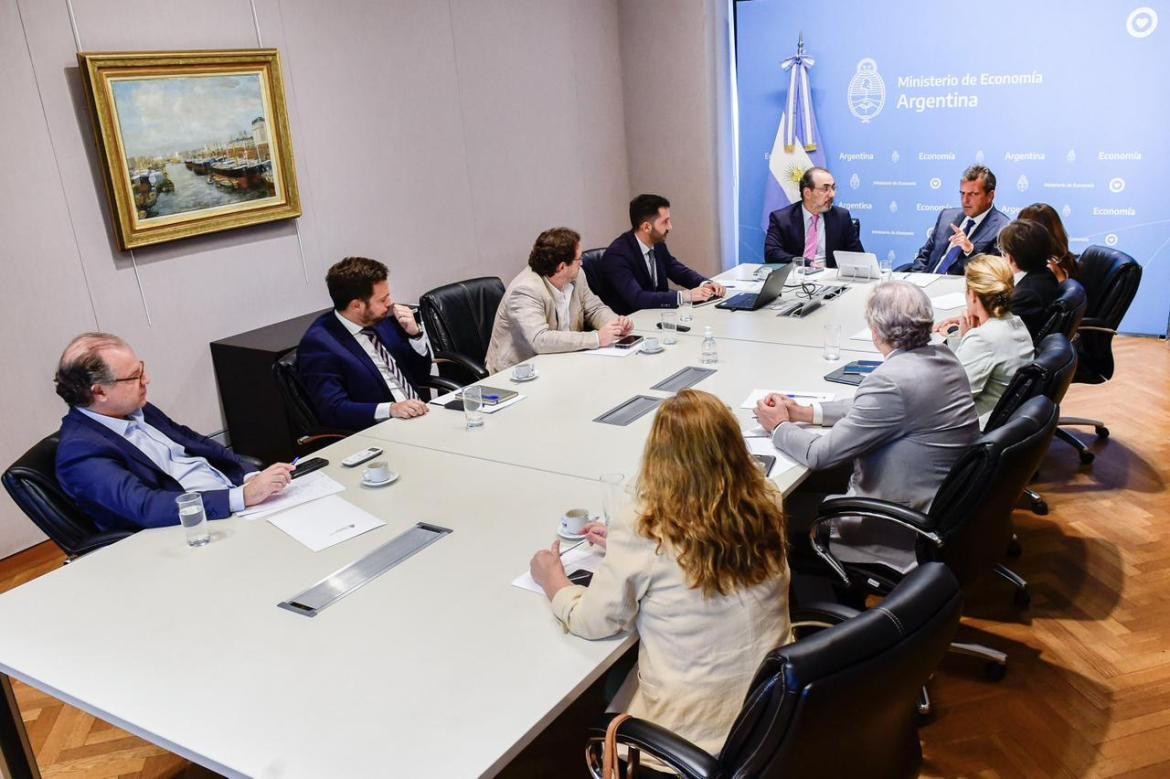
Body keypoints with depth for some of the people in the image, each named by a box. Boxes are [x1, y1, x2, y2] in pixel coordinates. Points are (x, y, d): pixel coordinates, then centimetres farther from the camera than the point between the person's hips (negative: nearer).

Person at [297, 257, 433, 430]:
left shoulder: (380, 319, 8)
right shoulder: (318, 343, -11)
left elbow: (421, 374, 16)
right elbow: (333, 410, -17)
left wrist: (415, 333, -1)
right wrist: (390, 409, -29)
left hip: (419, 417, 7)